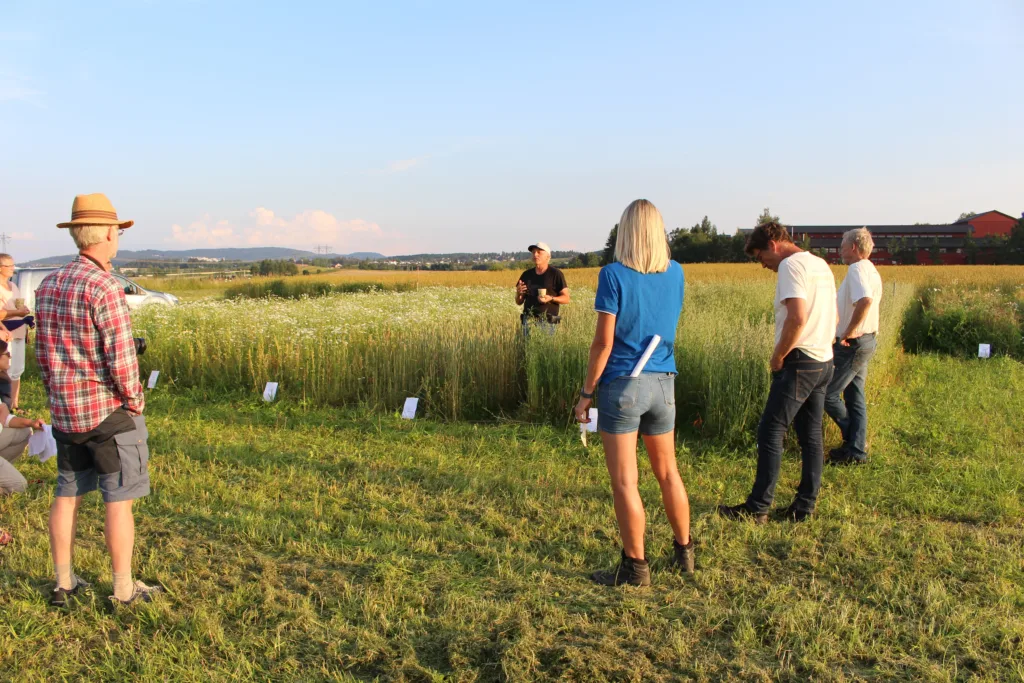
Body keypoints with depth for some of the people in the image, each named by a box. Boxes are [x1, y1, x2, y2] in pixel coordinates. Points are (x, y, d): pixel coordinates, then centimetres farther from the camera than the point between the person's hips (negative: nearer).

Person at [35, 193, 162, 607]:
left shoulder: (49, 284, 6)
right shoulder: (103, 286, -19)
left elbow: (42, 352, 12)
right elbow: (121, 358, -21)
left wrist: (58, 397, 20)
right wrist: (135, 402, -6)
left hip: (65, 412, 8)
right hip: (109, 412, -8)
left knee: (67, 494, 16)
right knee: (119, 499, 2)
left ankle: (63, 583, 25)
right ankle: (124, 590, 10)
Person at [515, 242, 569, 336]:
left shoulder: (556, 274, 2)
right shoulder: (526, 275, 13)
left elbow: (566, 299, 1)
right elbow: (519, 302, 17)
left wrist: (551, 298, -16)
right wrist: (518, 293, -5)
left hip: (546, 321, -3)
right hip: (529, 320, 3)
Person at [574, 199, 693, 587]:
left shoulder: (614, 274, -11)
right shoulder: (675, 274, 4)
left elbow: (604, 341, -14)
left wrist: (586, 392, -6)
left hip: (622, 384, -6)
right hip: (663, 383, 6)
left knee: (624, 481, 2)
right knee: (668, 472, 19)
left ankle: (635, 567, 9)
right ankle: (683, 552, 31)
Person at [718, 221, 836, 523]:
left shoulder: (791, 265, -13)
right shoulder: (821, 265, 16)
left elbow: (797, 318, -25)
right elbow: (831, 316, 22)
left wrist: (778, 356, -14)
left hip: (799, 362, -9)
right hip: (824, 362, 10)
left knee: (770, 432, -4)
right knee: (811, 436, 12)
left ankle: (758, 507, 0)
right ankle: (805, 506, 18)